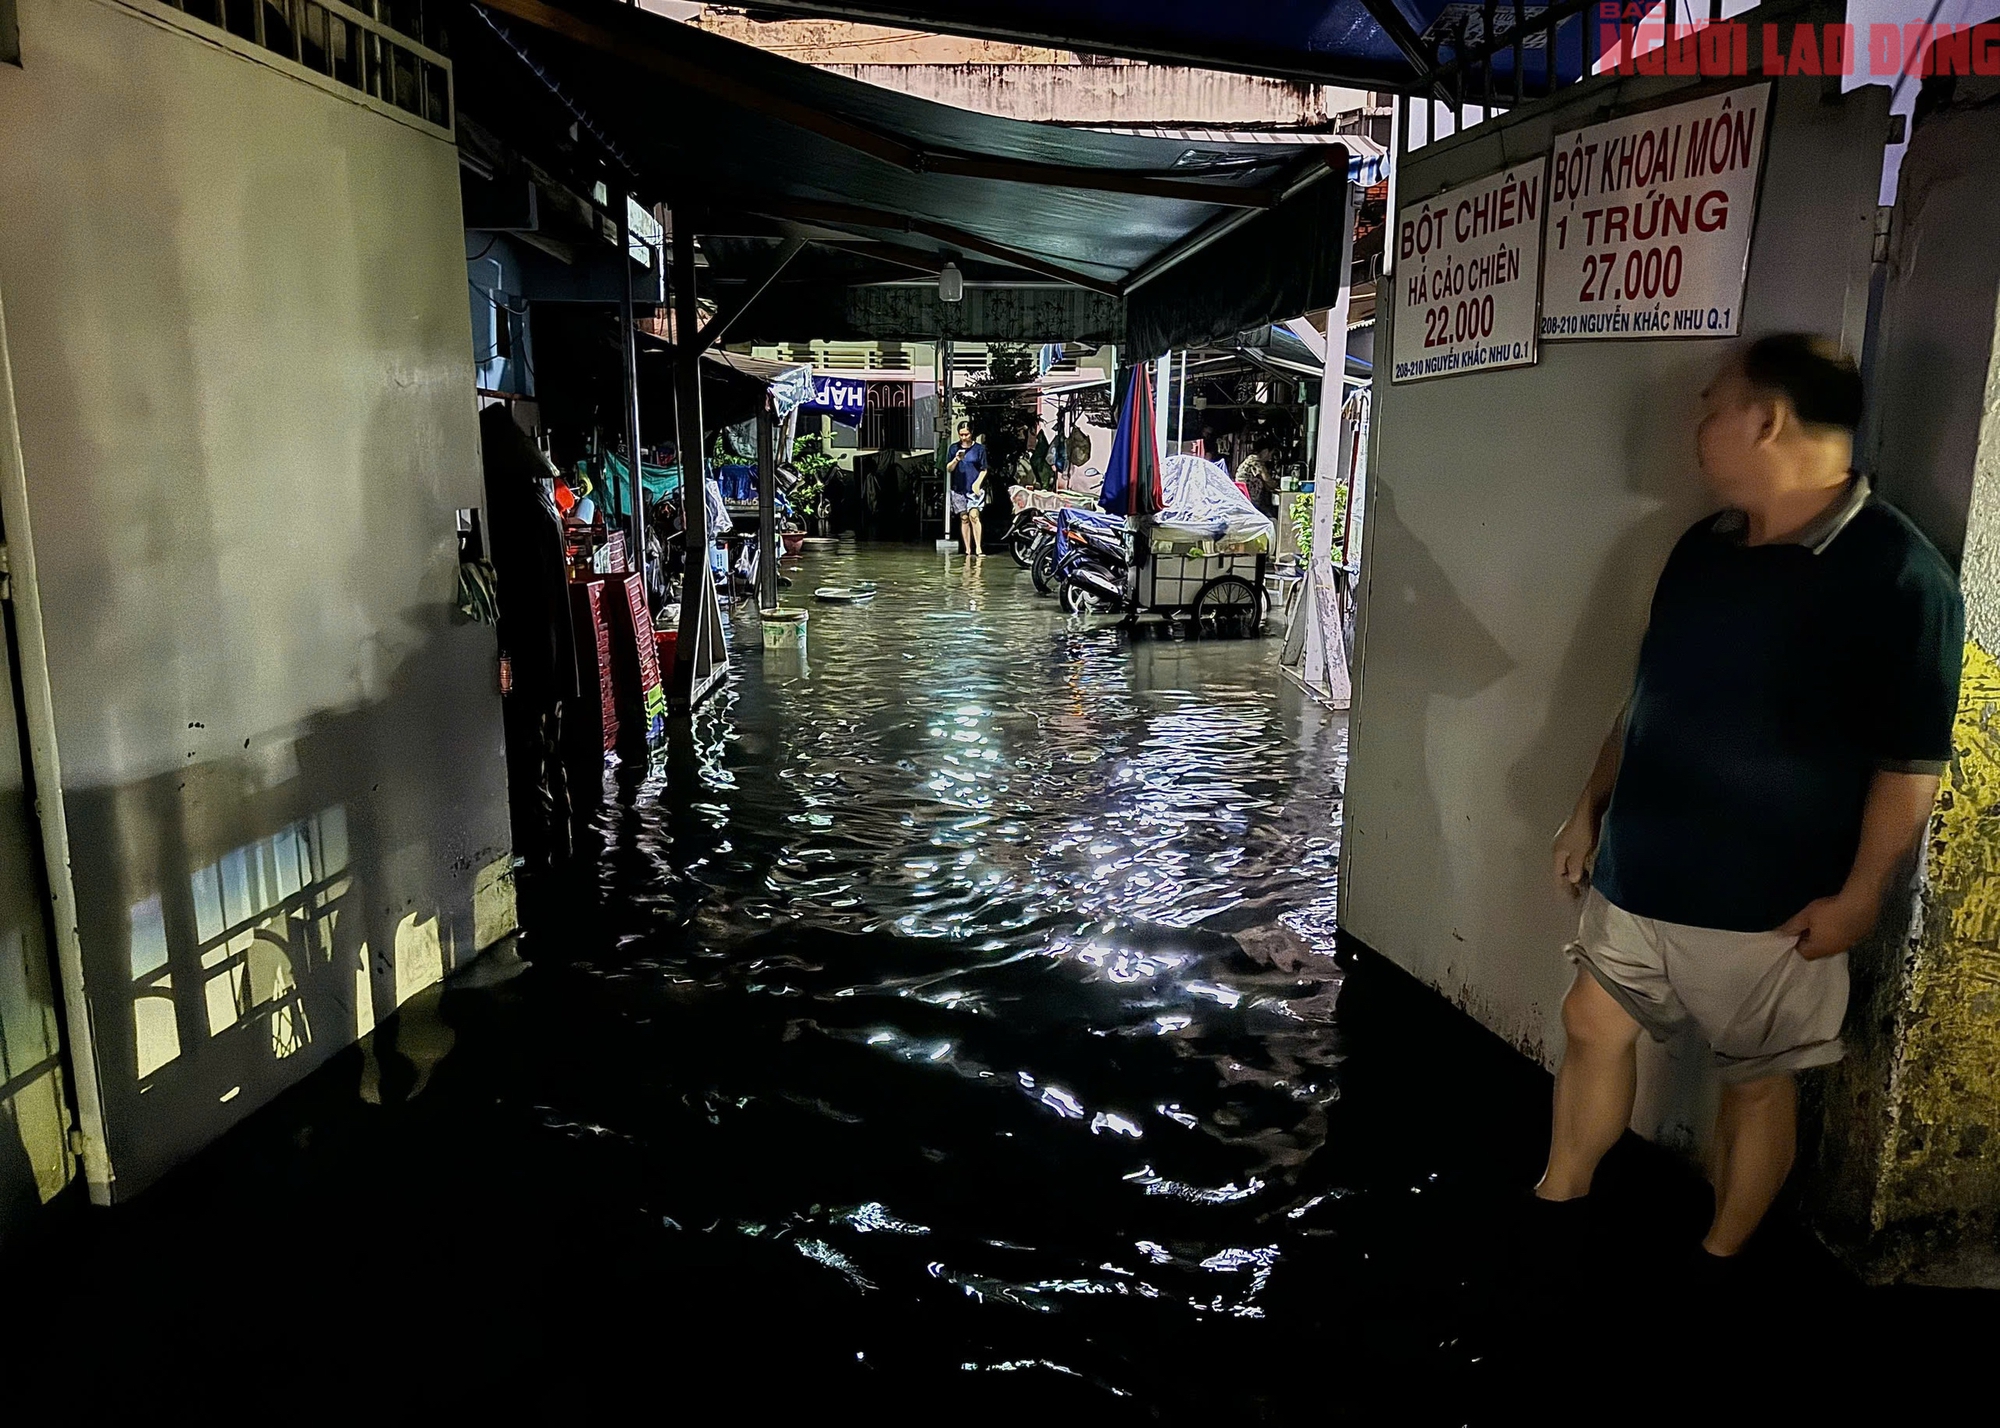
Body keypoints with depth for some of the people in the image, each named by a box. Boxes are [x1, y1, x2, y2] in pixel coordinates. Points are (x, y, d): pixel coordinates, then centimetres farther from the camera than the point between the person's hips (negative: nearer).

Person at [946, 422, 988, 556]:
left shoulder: (979, 448, 3)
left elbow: (983, 470, 4)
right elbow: (948, 469, 7)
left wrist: (977, 483, -10)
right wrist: (956, 460, -11)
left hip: (975, 488, -3)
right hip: (959, 489, 3)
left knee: (973, 515, -16)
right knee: (964, 518, 3)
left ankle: (978, 548, -17)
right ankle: (968, 550, 7)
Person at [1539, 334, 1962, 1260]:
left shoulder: (1896, 575, -16)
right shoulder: (1703, 547, 6)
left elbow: (1911, 763, -14)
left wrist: (1858, 896, -14)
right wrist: (1592, 807, 14)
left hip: (1763, 905, -7)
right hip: (1636, 873, 7)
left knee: (1756, 1081, 11)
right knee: (1593, 1028, 16)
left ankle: (1719, 1256, 31)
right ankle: (1556, 1206, 34)